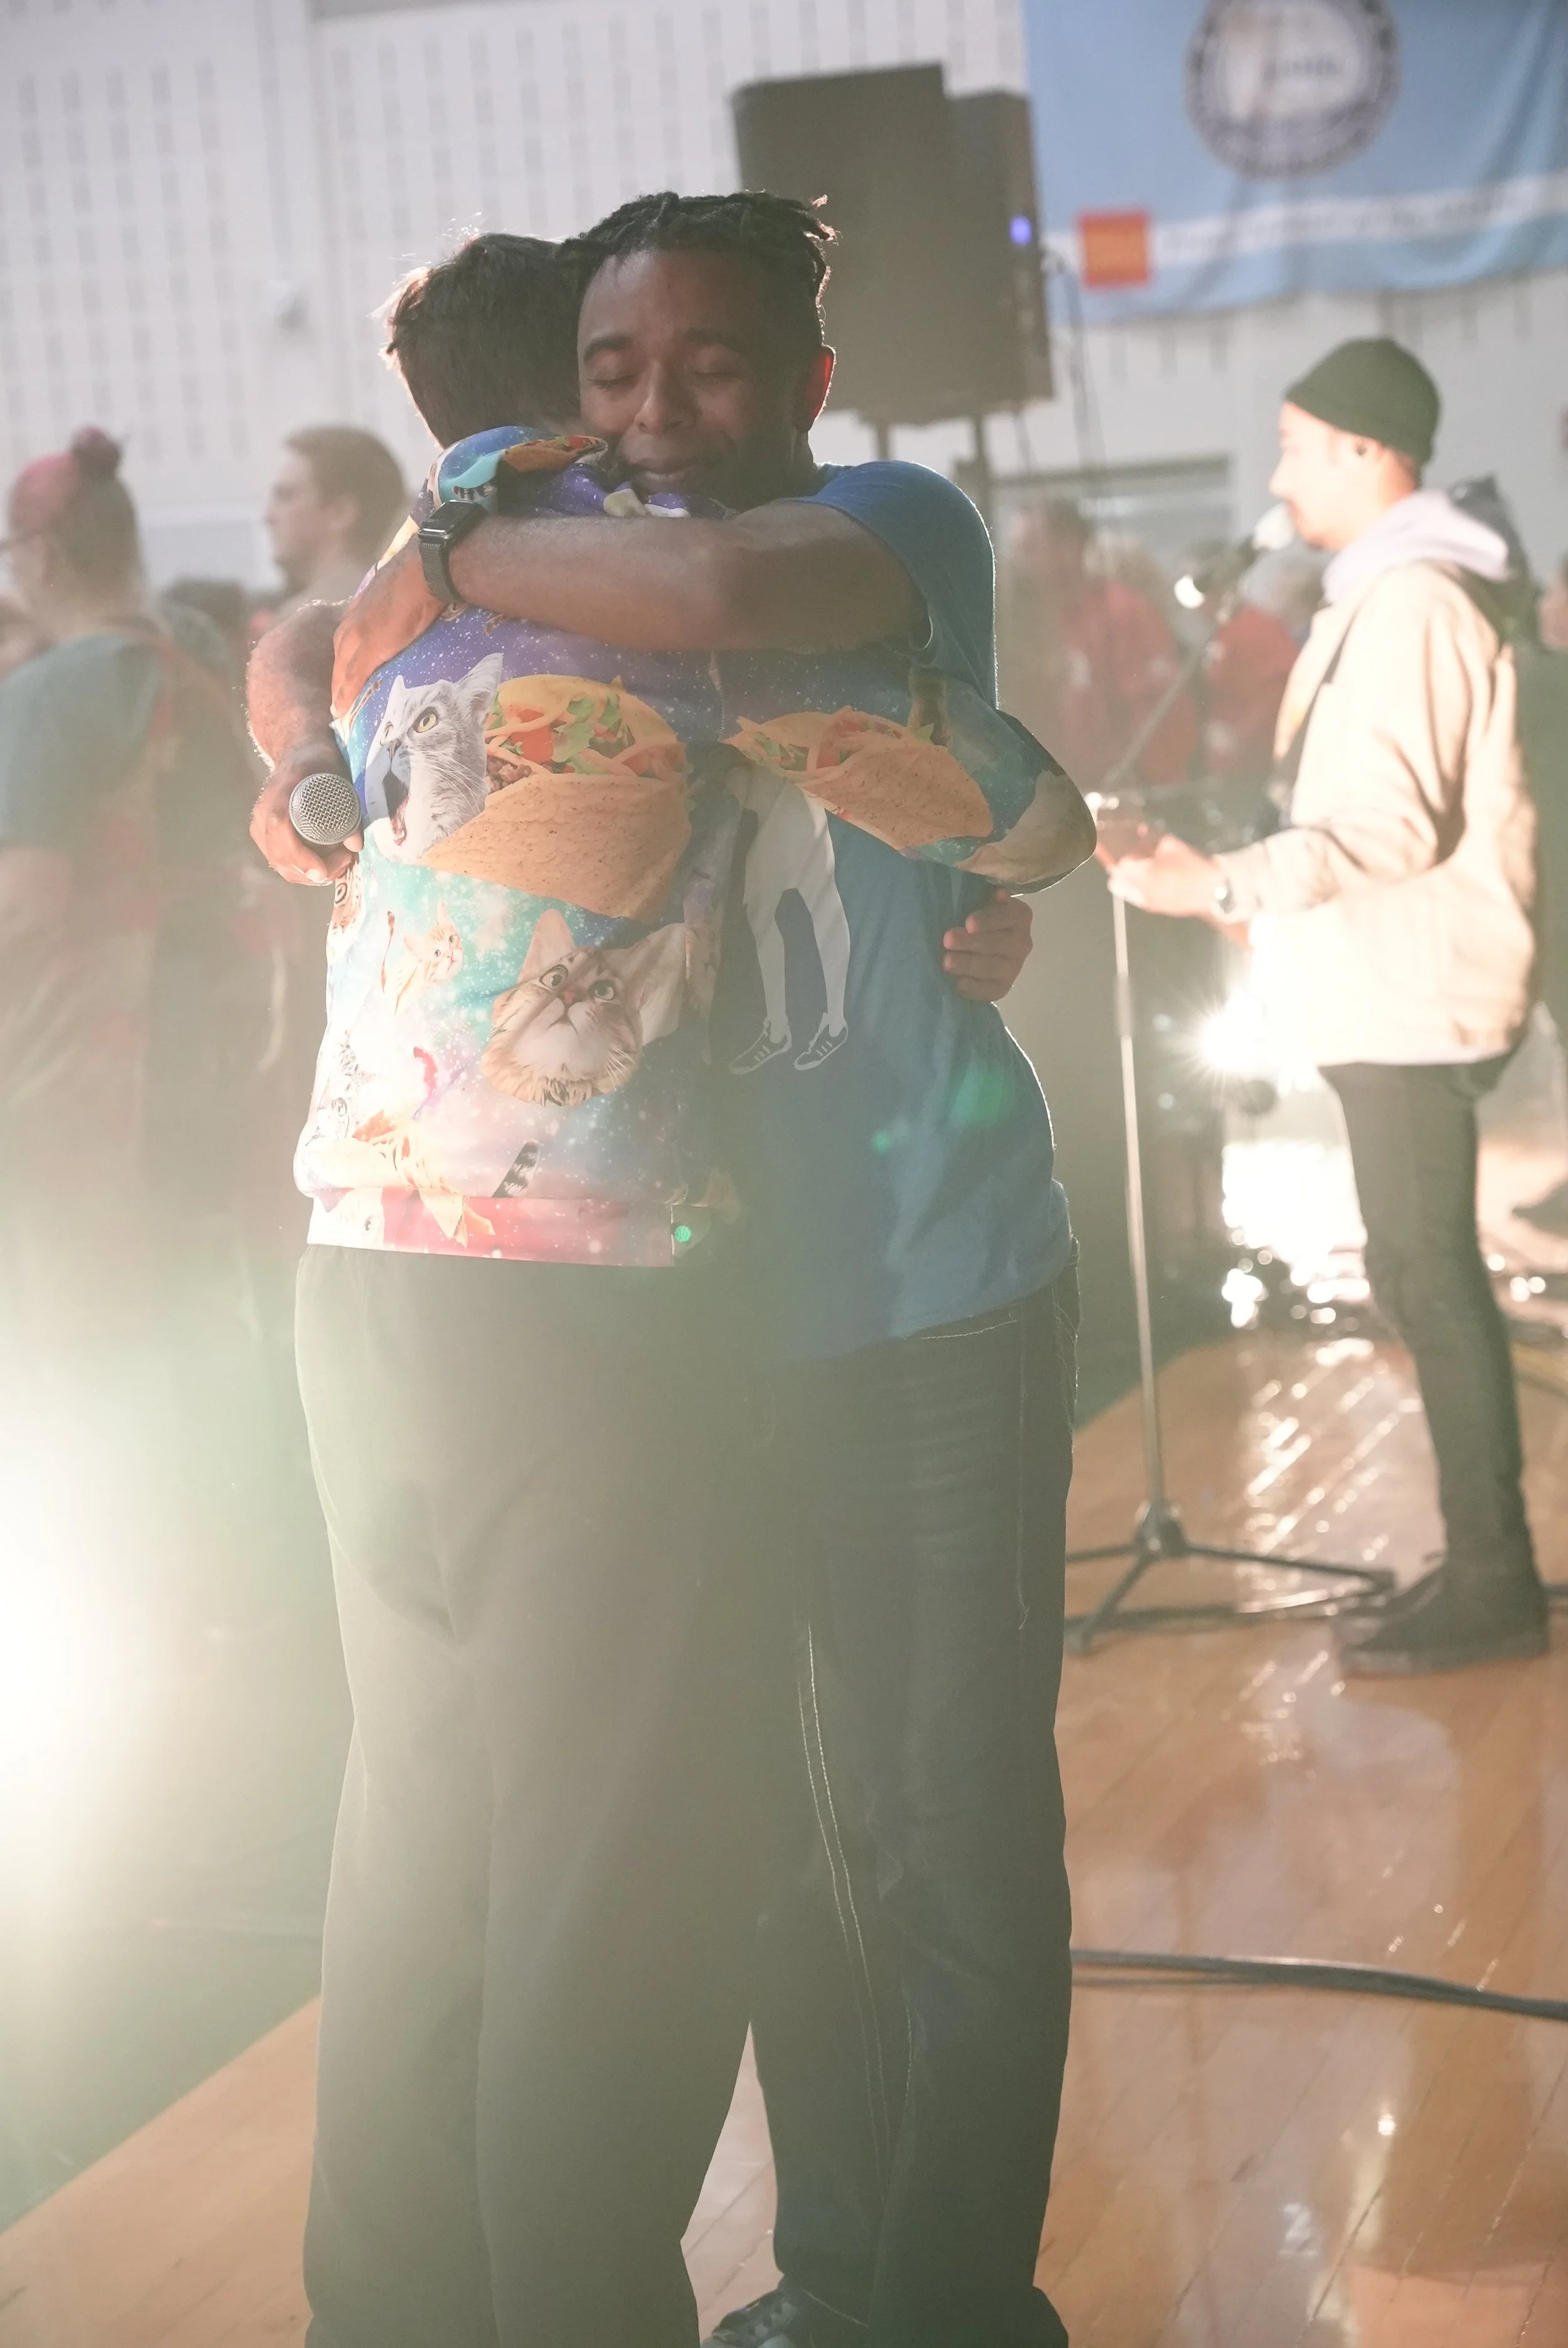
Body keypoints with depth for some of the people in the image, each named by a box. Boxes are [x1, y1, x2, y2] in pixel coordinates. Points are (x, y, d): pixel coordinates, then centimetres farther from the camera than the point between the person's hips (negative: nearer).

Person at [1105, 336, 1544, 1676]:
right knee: (1426, 1277, 12)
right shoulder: (1389, 596, 18)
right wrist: (1259, 893, 22)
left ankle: (1492, 1583, -3)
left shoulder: (1410, 604, -15)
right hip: (1389, 994, 10)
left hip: (1414, 999, -10)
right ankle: (1480, 1563, 18)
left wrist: (1222, 886, -22)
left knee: (1430, 1279, -8)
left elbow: (1394, 820, -23)